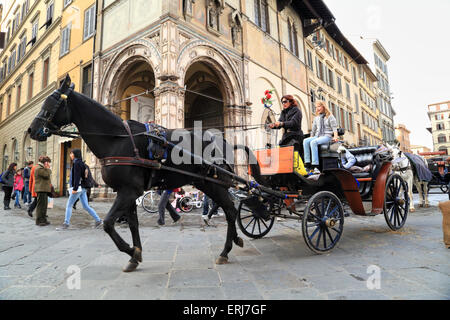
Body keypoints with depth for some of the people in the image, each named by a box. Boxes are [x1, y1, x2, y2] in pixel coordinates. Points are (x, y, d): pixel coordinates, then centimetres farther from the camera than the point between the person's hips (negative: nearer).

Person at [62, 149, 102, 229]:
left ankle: (66, 223, 5)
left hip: (78, 188, -9)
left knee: (69, 205, 2)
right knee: (86, 206, 7)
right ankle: (98, 220, 4)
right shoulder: (80, 163, 17)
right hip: (82, 188, 9)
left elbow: (77, 176, -18)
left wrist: (75, 188, -22)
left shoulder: (77, 163, -10)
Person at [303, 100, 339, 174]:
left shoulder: (330, 116, 9)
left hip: (327, 136, -5)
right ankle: (307, 163, -36)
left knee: (313, 142, -36)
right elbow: (313, 130, 27)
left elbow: (334, 128, 2)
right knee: (305, 141, -27)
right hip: (317, 136, 5)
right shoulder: (316, 118, 24)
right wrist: (310, 138, 15)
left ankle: (315, 165, -41)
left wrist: (335, 137, -14)